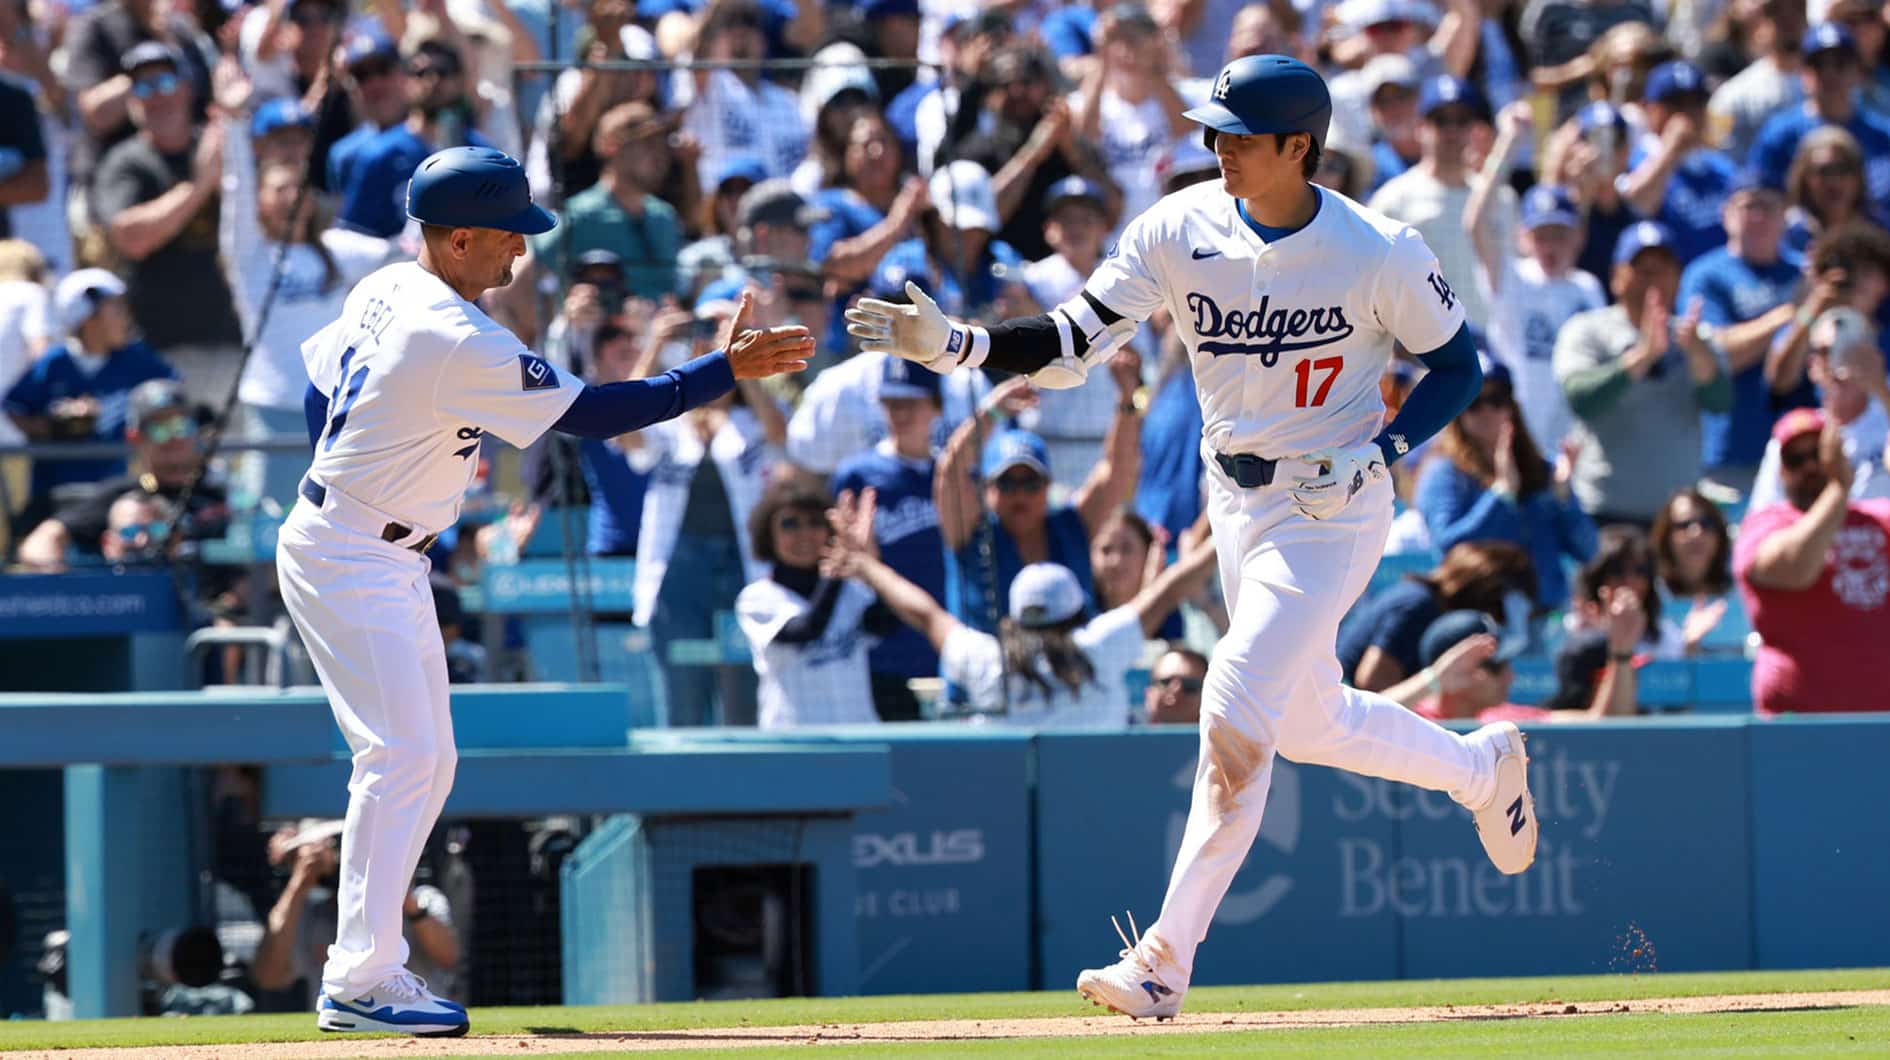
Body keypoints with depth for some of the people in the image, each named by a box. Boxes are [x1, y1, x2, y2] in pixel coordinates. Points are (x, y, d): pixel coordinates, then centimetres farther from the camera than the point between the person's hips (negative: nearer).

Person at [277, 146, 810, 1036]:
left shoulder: (385, 291, 5)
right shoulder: (458, 343, -24)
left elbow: (321, 387, 18)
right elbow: (590, 414, -23)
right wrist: (723, 370, -21)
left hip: (388, 561, 10)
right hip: (348, 561, -10)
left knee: (427, 762, 11)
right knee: (401, 754, -15)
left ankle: (368, 966, 13)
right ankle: (360, 984, -17)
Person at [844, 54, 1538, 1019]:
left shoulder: (1378, 253, -18)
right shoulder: (1179, 232, -9)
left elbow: (1457, 366, -4)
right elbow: (1072, 343, -13)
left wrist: (1374, 457, -18)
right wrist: (952, 344, -29)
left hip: (1331, 512, -6)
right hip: (1235, 502, 6)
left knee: (1236, 716, -16)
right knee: (1305, 720, 19)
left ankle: (1166, 959, -14)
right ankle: (1482, 768, 47)